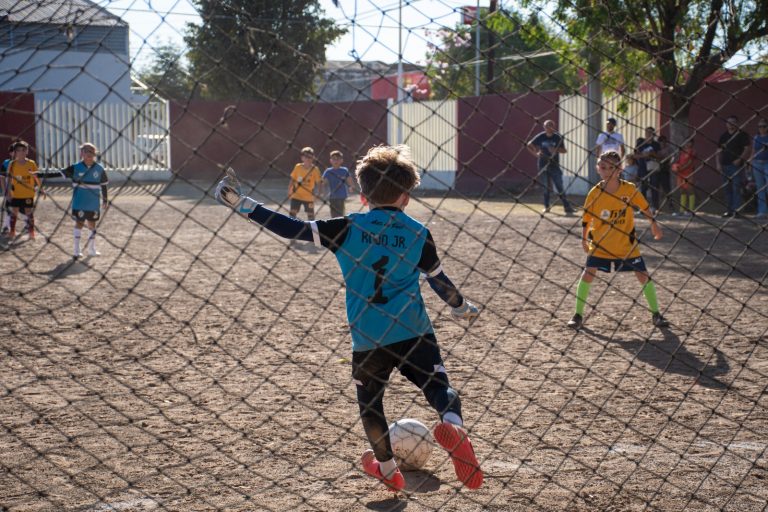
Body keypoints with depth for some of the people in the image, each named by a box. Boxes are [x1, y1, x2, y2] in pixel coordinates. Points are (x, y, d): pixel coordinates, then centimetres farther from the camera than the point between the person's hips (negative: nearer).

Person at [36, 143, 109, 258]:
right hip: (79, 203, -2)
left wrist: (105, 199, 14)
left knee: (92, 224, 10)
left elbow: (103, 185, 8)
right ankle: (76, 250, 7)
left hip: (94, 204, 2)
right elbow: (59, 174, -7)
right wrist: (43, 175, -14)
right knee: (79, 223, 0)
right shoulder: (76, 168, -6)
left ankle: (92, 249, 24)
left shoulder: (99, 169, -2)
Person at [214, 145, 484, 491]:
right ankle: (454, 426, -23)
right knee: (438, 385, 9)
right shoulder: (418, 233, 2)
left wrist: (243, 206, -2)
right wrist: (460, 307, 30)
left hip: (368, 337, 0)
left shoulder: (348, 228, -3)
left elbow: (293, 229, -7)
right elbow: (439, 281, 11)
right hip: (414, 332, 0)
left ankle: (387, 469, 31)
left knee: (370, 402, 19)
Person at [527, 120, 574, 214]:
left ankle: (567, 207, -7)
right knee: (545, 187, 8)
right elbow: (529, 145, 10)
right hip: (543, 165, 1)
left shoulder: (557, 137, -1)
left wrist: (555, 150, -17)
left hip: (554, 165, -1)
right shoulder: (540, 137, 1)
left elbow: (564, 150, 2)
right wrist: (535, 154, -3)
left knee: (559, 187, -7)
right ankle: (546, 206, 20)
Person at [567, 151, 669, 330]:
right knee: (588, 273, -10)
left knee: (643, 275, 0)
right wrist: (584, 238, 5)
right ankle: (578, 315, 2)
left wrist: (654, 224, 14)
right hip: (600, 244, 0)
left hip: (627, 243, 0)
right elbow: (586, 217, 1)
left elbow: (644, 207, 6)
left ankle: (656, 314, 15)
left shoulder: (630, 189, -11)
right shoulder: (595, 193, -11)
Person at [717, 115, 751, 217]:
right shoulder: (723, 136, 14)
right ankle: (729, 210, 13)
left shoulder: (742, 135, -1)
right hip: (724, 165, 5)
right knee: (727, 188, 7)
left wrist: (740, 159, -17)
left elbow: (747, 149, -6)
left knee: (736, 188, -9)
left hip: (736, 165, -5)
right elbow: (719, 150, 16)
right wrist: (718, 163, 5)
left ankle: (736, 210, -9)